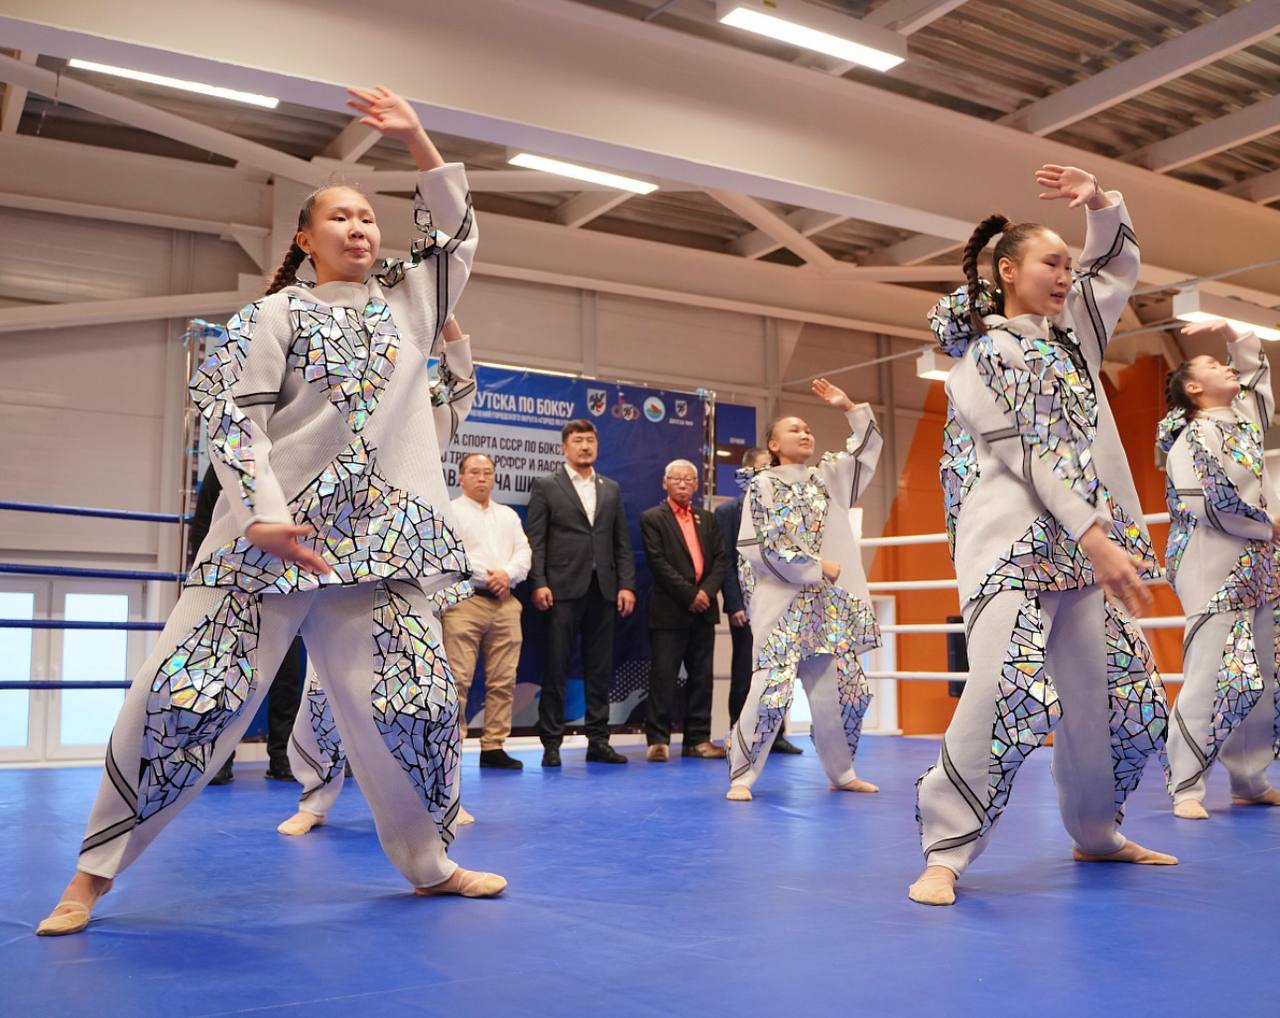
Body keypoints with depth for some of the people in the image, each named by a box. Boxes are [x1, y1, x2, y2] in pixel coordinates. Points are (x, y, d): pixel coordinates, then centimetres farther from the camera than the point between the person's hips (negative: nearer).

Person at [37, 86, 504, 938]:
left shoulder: (406, 303, 16)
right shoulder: (276, 315, 3)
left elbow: (459, 232, 18)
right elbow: (230, 414, -6)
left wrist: (416, 139, 8)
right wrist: (261, 513, -18)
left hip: (378, 540, 4)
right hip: (272, 535, -3)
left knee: (415, 702, 1)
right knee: (186, 693, -6)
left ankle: (429, 862, 20)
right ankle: (97, 869, 11)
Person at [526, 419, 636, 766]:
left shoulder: (611, 489, 16)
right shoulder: (546, 486, 4)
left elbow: (622, 542, 13)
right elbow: (535, 540, -1)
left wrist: (626, 585, 4)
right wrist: (538, 584, -11)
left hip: (603, 590, 4)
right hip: (563, 590, -4)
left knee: (600, 669, 6)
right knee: (556, 668, -1)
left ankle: (598, 740, 14)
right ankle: (551, 743, 6)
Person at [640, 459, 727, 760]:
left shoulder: (706, 519, 17)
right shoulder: (652, 518, 1)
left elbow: (719, 559, 9)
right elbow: (658, 562, -9)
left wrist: (706, 591, -7)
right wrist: (689, 595, -13)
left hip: (703, 608, 5)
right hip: (670, 609, -5)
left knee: (701, 676, 7)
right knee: (663, 676, -5)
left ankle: (698, 739, 12)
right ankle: (658, 739, 0)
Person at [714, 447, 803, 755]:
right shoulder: (727, 511, 1)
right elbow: (725, 563, -5)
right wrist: (735, 605, -12)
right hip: (747, 606, -4)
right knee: (744, 675, 1)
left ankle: (776, 734, 14)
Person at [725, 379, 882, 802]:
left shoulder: (827, 476, 14)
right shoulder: (762, 485, -2)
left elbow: (868, 444, 20)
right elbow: (758, 547, -10)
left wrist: (849, 408, 7)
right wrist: (816, 568, -11)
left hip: (830, 605, 6)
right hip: (783, 604, -6)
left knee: (842, 691, 7)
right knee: (771, 690, -13)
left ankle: (841, 773, 23)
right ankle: (741, 777, -4)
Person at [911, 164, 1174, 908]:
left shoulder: (1071, 332, 17)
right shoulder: (988, 354, -4)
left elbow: (1119, 262, 29)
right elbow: (1036, 456, -14)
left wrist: (1102, 202, 9)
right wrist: (1100, 541, -21)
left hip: (1079, 546, 8)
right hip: (1016, 544, -8)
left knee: (1116, 693, 10)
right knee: (1008, 692, -23)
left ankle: (1097, 833, 29)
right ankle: (946, 852, -14)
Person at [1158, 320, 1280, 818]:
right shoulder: (1192, 437, -9)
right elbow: (1221, 503, -18)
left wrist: (1230, 334, 13)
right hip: (1213, 567, -8)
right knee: (1210, 678, -13)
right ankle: (1185, 789, -8)